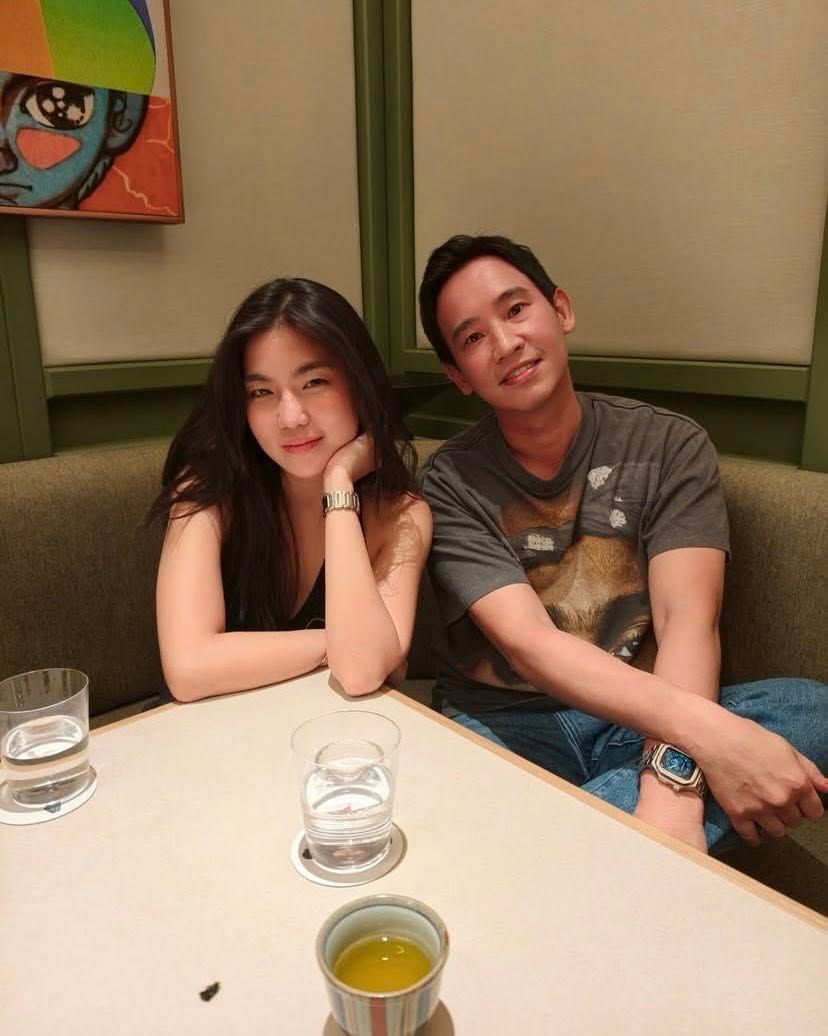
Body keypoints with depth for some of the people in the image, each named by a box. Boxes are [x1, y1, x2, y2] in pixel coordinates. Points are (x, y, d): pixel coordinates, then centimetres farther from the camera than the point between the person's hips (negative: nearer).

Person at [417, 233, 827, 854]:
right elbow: (527, 641, -18)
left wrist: (671, 781, -31)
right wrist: (705, 731, -31)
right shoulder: (451, 484, -5)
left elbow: (687, 621, -13)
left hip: (643, 720, 3)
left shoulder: (670, 446, -1)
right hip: (503, 725, -2)